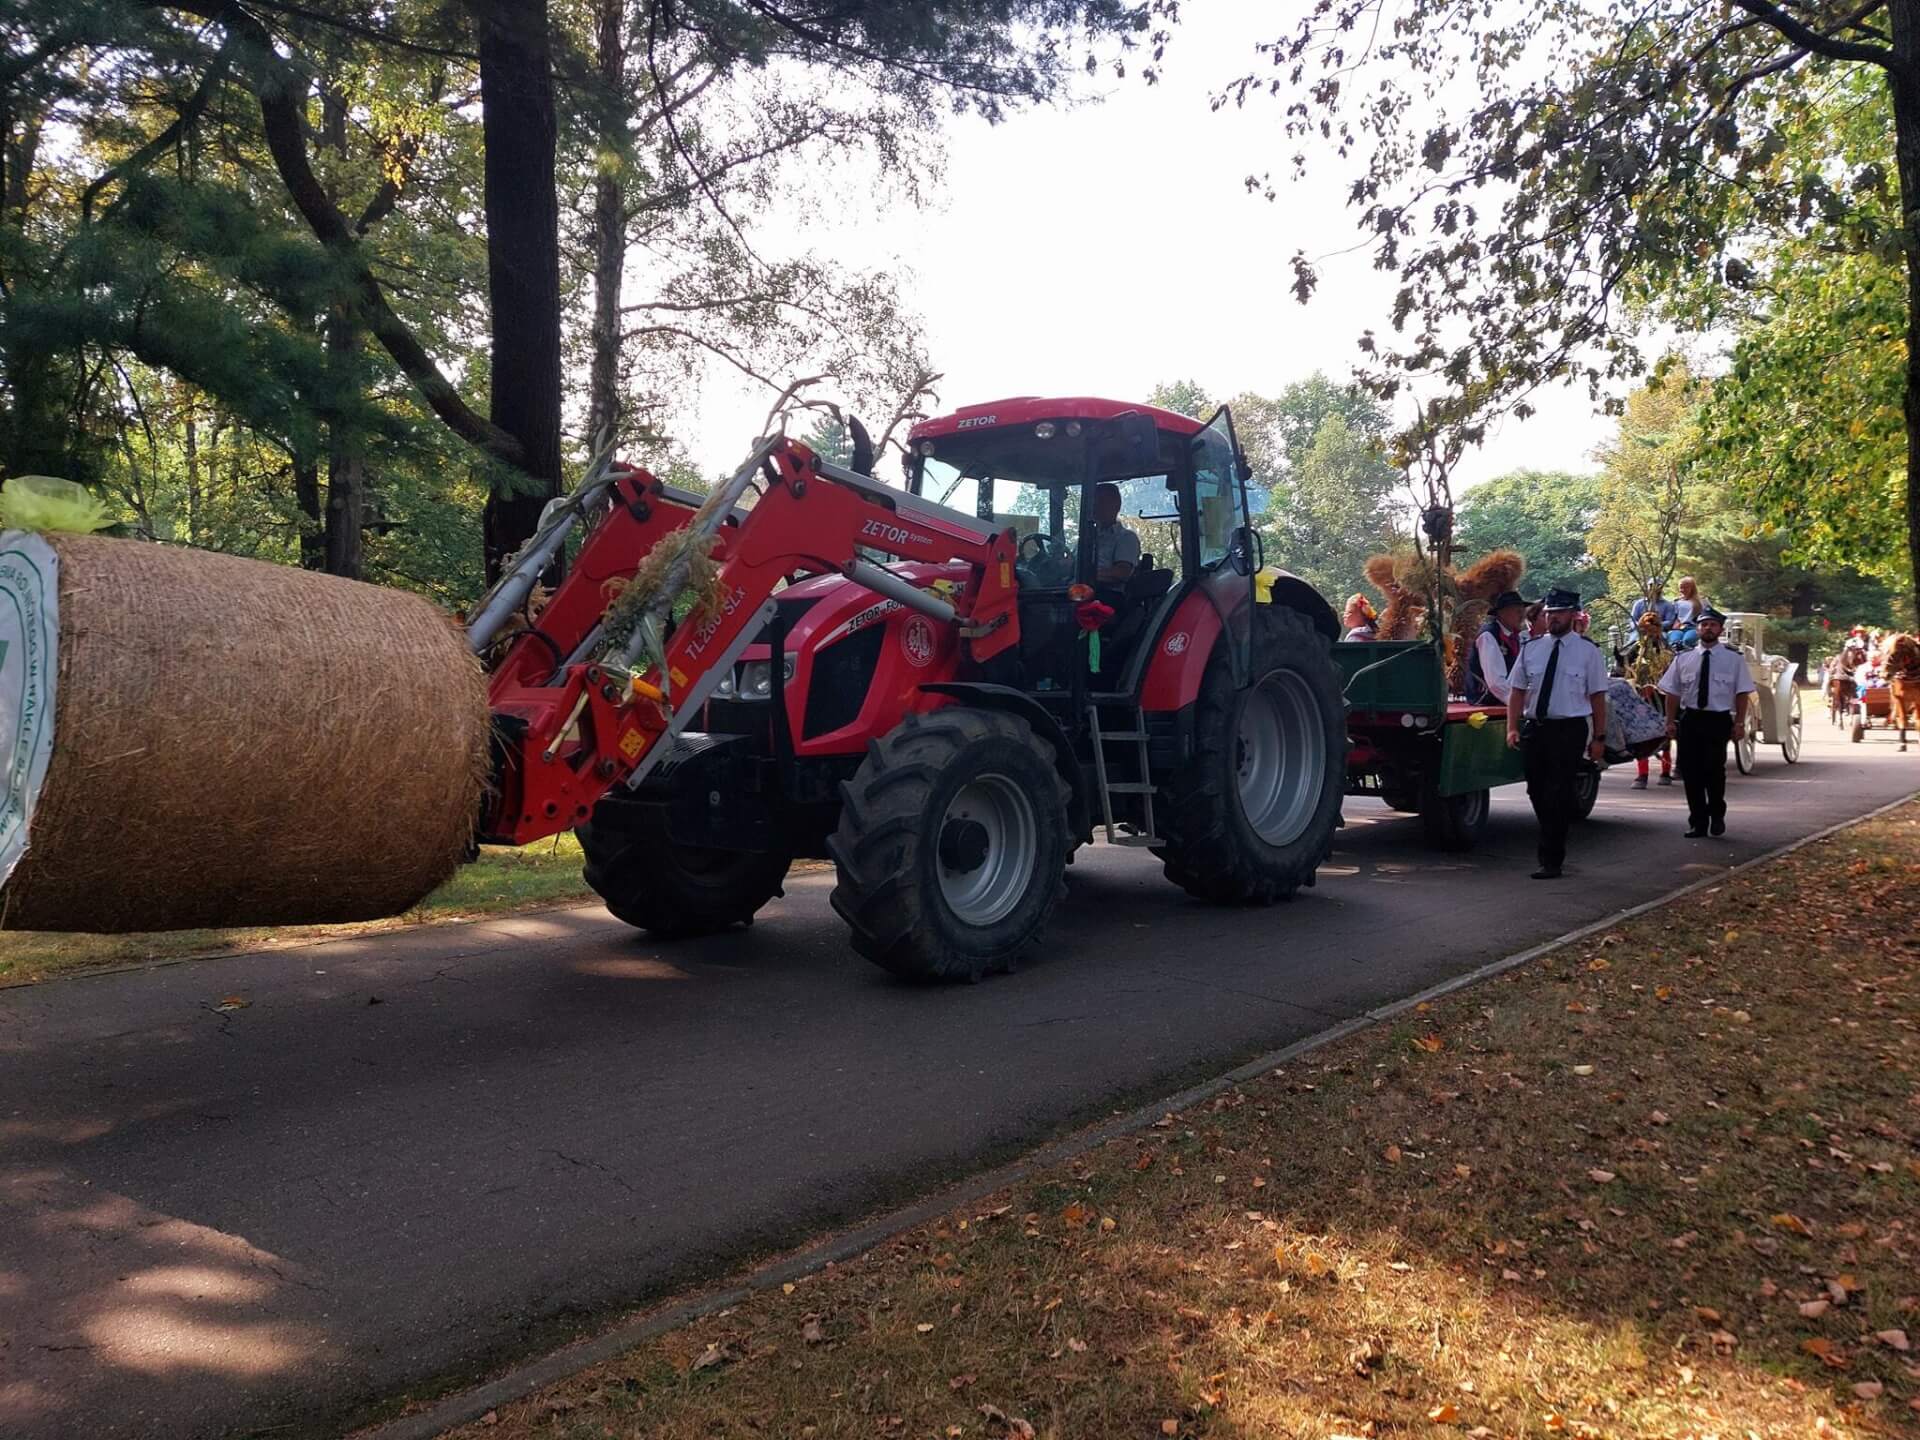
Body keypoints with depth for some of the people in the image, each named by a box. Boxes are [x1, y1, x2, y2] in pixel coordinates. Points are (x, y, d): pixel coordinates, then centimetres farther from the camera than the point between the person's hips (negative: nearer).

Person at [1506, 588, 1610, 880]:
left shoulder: (1588, 651, 0)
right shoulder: (1531, 648, 9)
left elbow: (1597, 696, 0)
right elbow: (1517, 690, 10)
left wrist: (1599, 738, -3)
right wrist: (1513, 728, -2)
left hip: (1570, 730, -4)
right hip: (1534, 727, 4)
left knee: (1558, 796, -7)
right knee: (1537, 793, 11)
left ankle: (1551, 862, -1)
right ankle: (1553, 849, 30)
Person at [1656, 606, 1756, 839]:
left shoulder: (1734, 659, 4)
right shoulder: (1683, 659, 8)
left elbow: (1742, 694, 2)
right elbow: (1672, 693, 8)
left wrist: (1739, 723, -5)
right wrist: (1671, 722, 1)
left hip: (1719, 720, -2)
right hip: (1689, 719, 2)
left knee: (1714, 769, -5)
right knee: (1691, 771, 3)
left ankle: (1717, 816, 20)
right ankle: (1698, 822, 14)